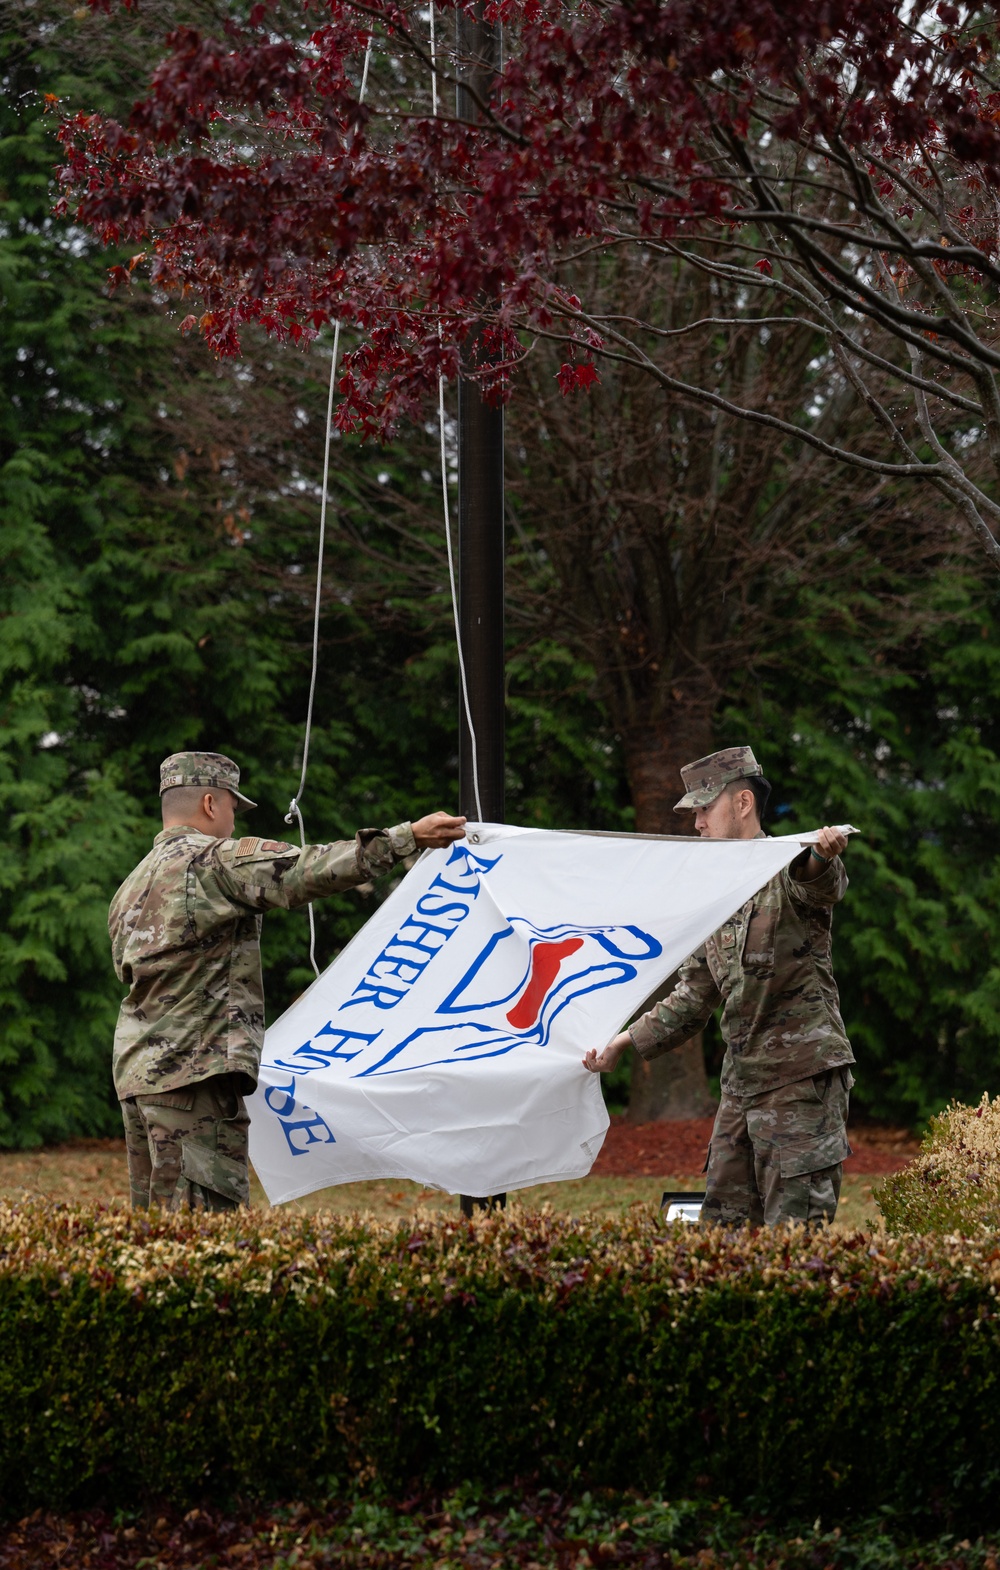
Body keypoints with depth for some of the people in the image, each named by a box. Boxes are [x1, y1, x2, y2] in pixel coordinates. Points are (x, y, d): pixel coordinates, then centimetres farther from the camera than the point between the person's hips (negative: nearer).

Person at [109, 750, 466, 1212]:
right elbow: (311, 870, -17)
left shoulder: (130, 888, 20)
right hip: (192, 1072, -9)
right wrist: (410, 836, -16)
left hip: (135, 1072, 9)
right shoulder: (215, 860, -8)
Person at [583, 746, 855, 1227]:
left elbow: (819, 884, -32)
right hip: (742, 1082, 8)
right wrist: (624, 1042, 14)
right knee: (722, 1222, 7)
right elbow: (694, 998, 23)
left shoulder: (789, 871, -6)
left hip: (803, 1076, -8)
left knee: (794, 1236, -10)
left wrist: (824, 855, -56)